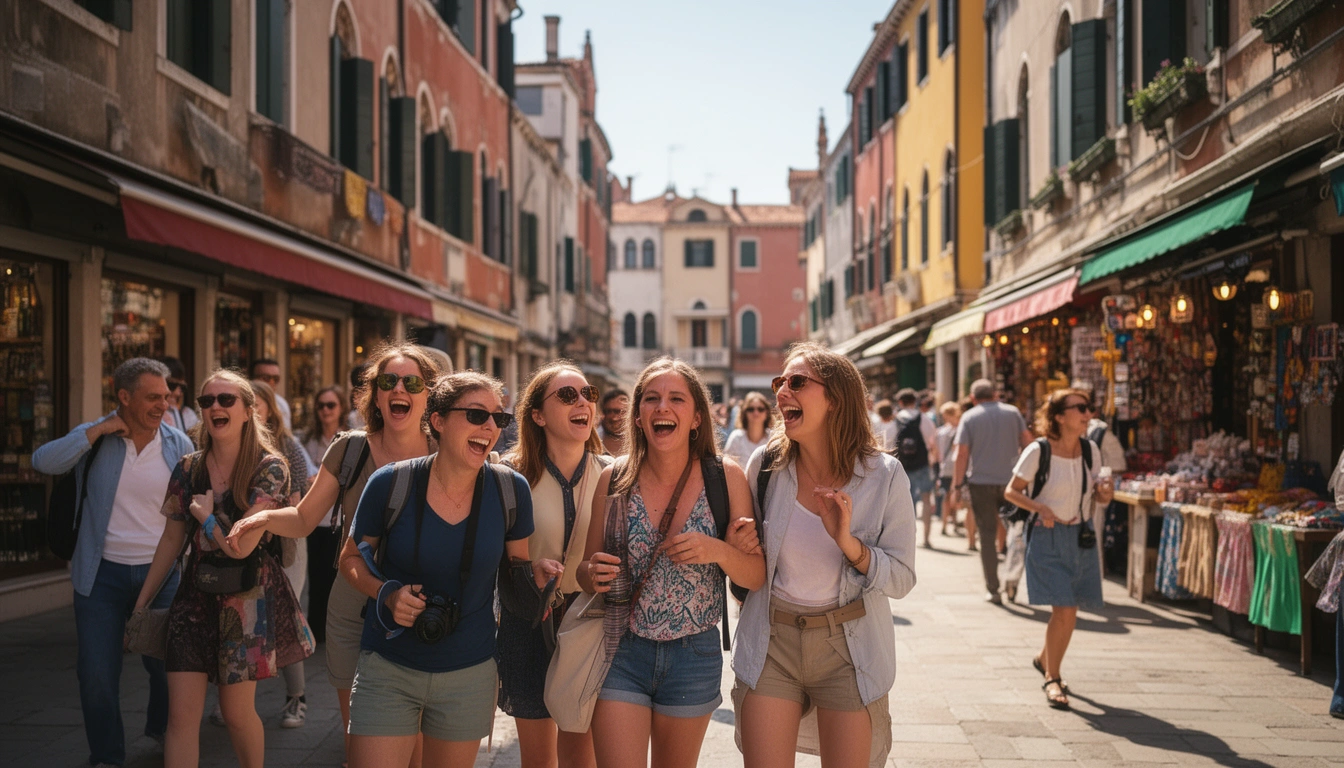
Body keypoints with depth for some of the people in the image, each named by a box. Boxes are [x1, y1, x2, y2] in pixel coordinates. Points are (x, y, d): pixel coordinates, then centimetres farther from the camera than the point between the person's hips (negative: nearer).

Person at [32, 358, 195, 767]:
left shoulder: (178, 445, -1)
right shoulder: (94, 438, -3)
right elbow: (44, 461, -20)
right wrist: (99, 430, -21)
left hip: (159, 573, 1)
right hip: (102, 574, -1)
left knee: (168, 665, 10)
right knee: (96, 675, 4)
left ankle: (163, 733, 40)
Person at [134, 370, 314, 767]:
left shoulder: (268, 469, -11)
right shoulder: (188, 469, 3)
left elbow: (241, 546, -17)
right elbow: (172, 539, 11)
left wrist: (204, 514, -5)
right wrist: (142, 601, 12)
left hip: (248, 596, -3)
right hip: (195, 596, 4)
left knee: (237, 712, 7)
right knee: (182, 713, -3)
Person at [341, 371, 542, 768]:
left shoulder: (511, 489, -9)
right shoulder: (391, 484, -13)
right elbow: (351, 558, 3)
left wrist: (535, 572, -15)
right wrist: (386, 594, -16)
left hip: (470, 674, 2)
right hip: (388, 672, -2)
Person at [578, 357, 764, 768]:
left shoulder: (726, 477, -7)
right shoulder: (613, 479, -5)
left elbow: (757, 576, -2)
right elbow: (588, 570, 6)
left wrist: (719, 551, -22)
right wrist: (593, 573, -17)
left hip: (695, 656, 1)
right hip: (621, 653, 0)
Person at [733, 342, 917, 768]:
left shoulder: (885, 475, -10)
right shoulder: (766, 464, -4)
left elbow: (902, 579, -12)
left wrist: (847, 541, -24)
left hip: (848, 645, -1)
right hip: (771, 641, 2)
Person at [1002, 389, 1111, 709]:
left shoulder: (1090, 450, 1)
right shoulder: (1038, 451, -14)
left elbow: (1097, 493, 12)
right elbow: (1011, 491, -8)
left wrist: (1104, 493, -11)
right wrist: (1038, 507, -23)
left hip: (1081, 536, 5)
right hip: (1048, 537, -5)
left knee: (1067, 609, 11)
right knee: (1064, 610, -12)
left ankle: (1045, 660, 39)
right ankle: (1052, 678, 7)